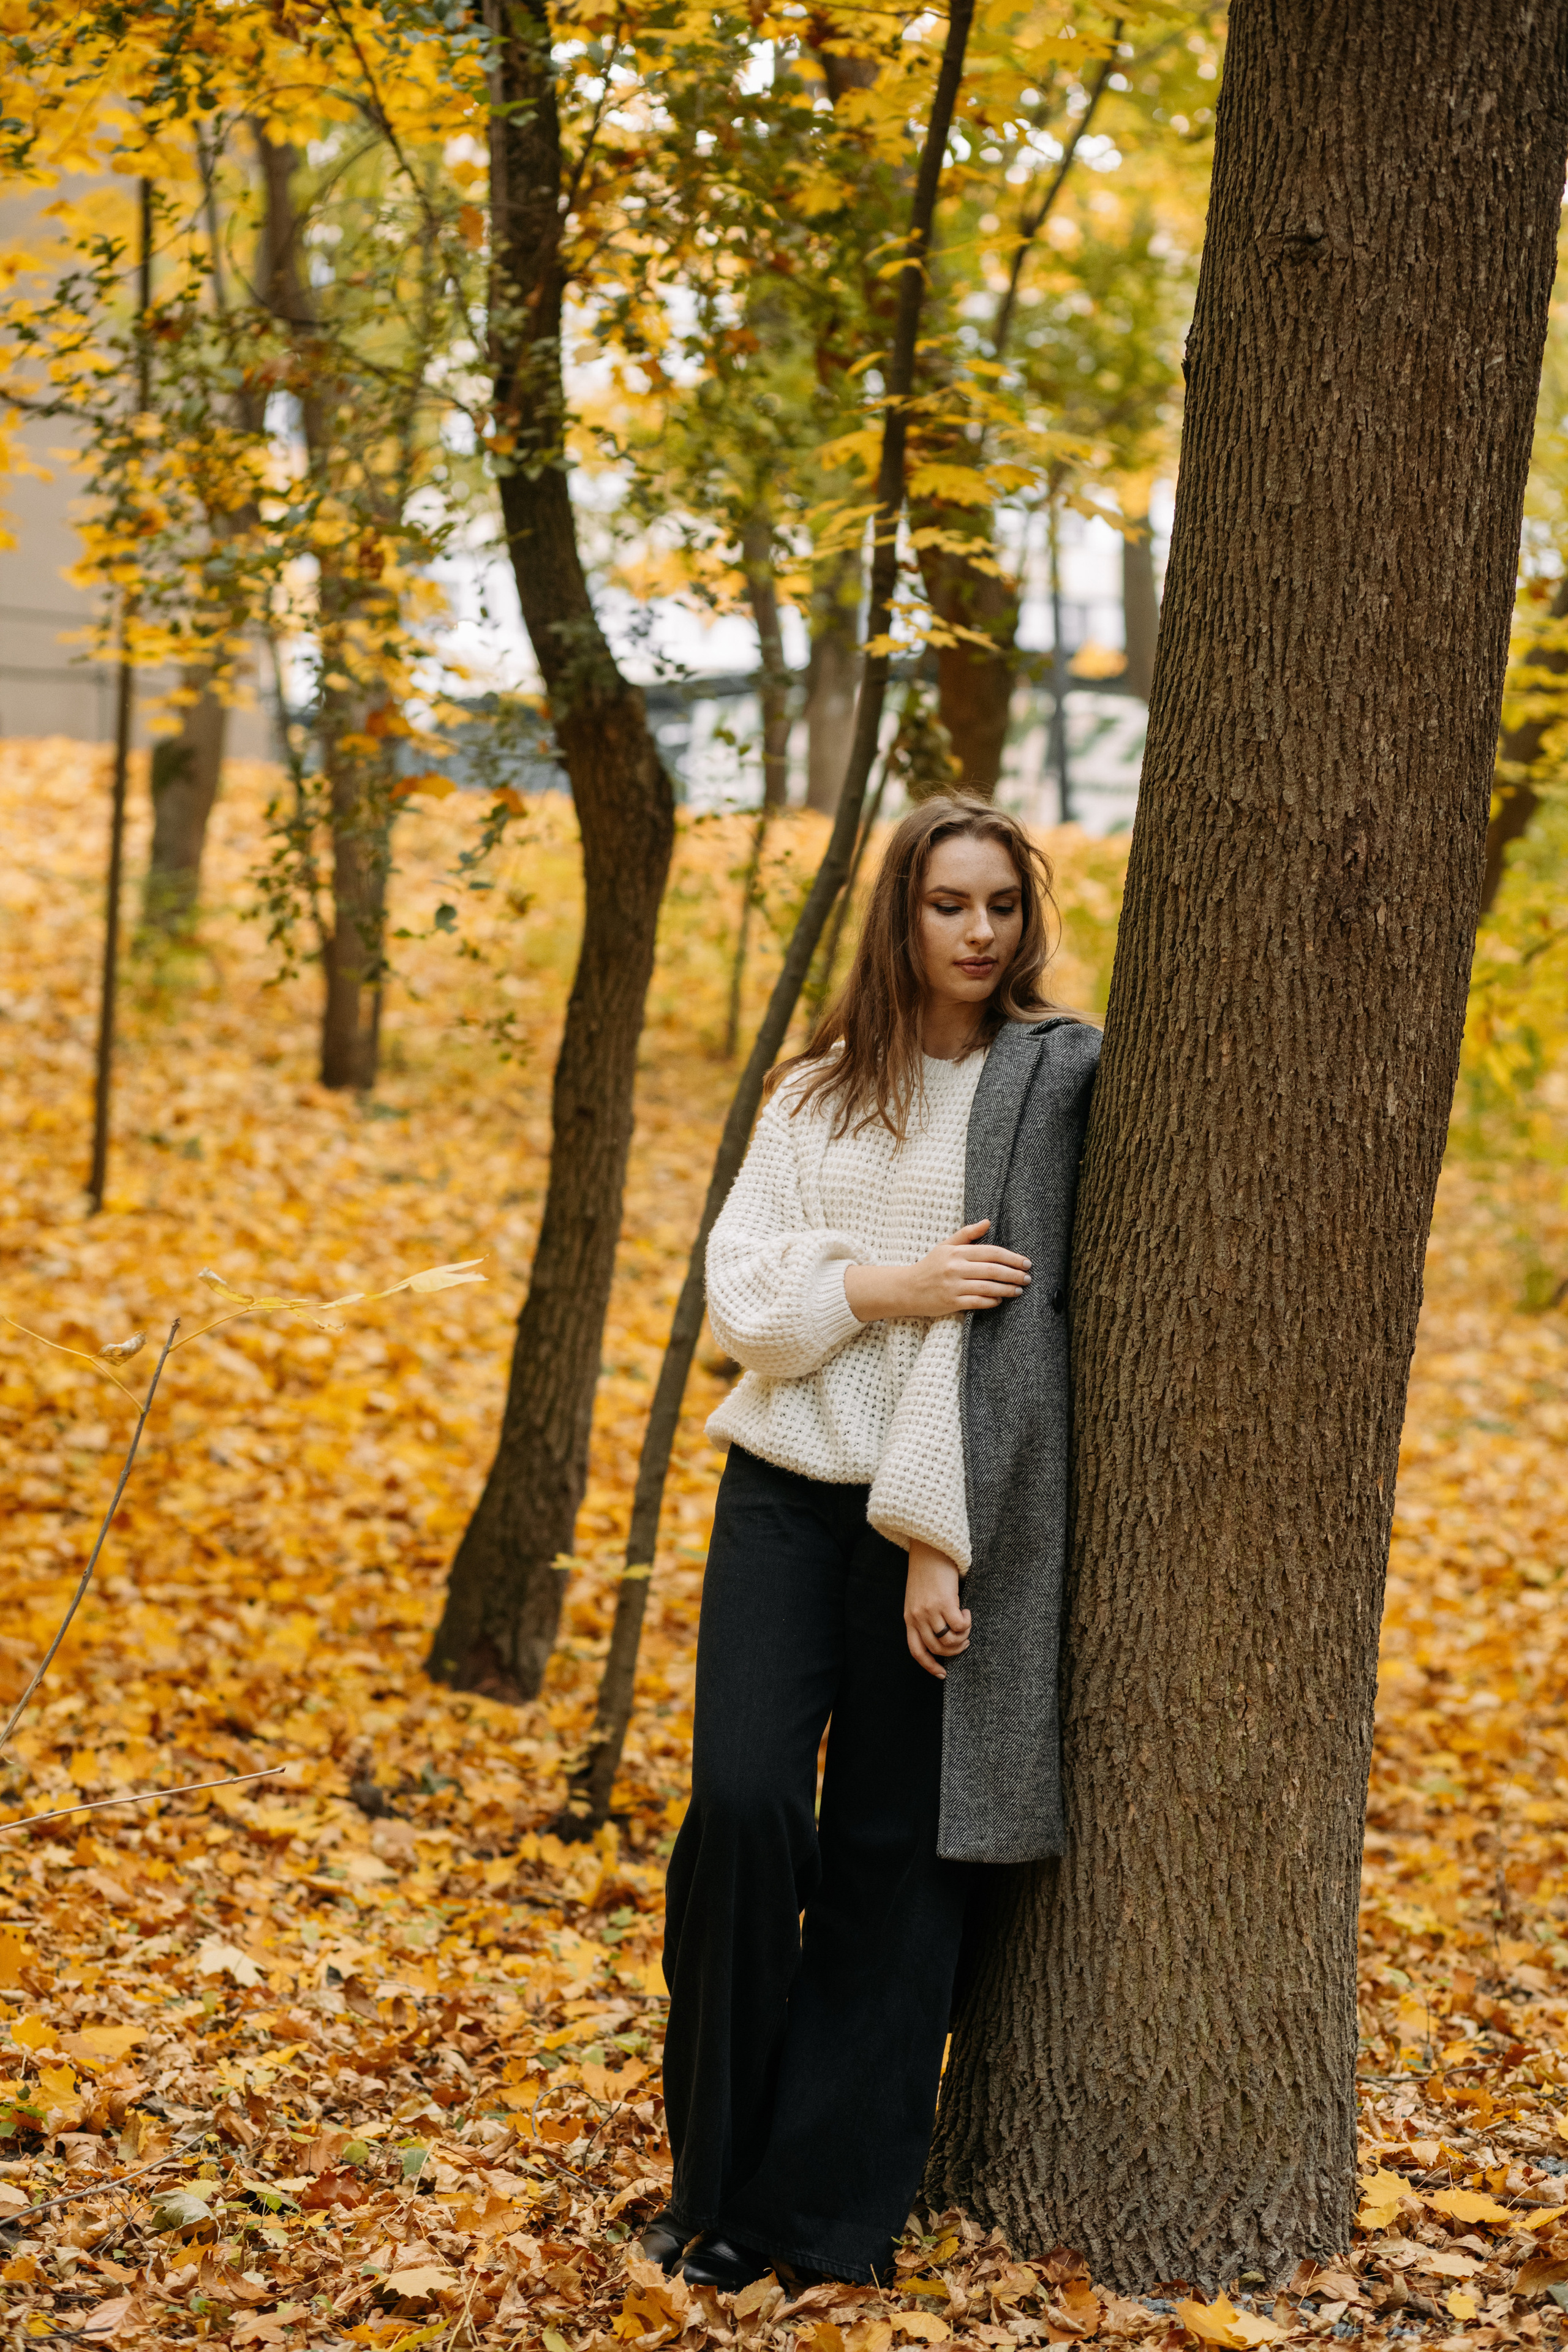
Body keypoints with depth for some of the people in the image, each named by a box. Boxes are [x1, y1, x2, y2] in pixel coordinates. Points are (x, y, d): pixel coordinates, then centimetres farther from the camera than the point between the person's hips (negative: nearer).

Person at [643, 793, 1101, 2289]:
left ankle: (828, 2200, 13)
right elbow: (736, 1290, 5)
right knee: (742, 1806, -8)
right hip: (783, 1488, 3)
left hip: (938, 1508, -3)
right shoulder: (820, 1089, 12)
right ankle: (720, 2165, 9)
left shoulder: (1050, 1080, -2)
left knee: (889, 1849, 2)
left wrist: (938, 1535, -16)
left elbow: (1011, 1313, -10)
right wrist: (881, 1284, -14)